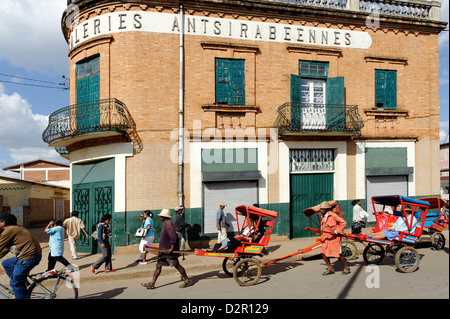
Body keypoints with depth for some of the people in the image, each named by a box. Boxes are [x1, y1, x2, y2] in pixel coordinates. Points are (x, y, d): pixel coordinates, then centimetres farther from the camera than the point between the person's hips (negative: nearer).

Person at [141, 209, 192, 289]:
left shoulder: (168, 224, -18)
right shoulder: (166, 224, 14)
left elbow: (174, 237, -25)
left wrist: (171, 248, -24)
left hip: (169, 250, -10)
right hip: (164, 250, 10)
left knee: (177, 265, -1)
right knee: (158, 265, 8)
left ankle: (187, 281, 10)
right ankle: (152, 284, 11)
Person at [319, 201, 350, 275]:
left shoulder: (333, 215, -15)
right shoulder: (323, 217, 8)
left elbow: (343, 222, -15)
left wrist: (336, 231, -19)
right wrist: (321, 230, 8)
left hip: (334, 238, -7)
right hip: (326, 238, 7)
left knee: (338, 254, -2)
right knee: (323, 253, -1)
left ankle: (346, 268, 19)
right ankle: (330, 269, 12)